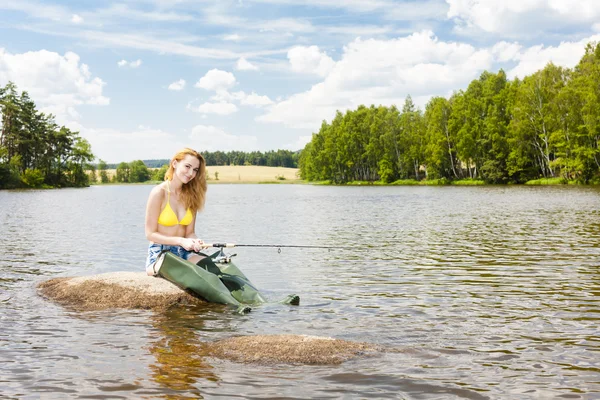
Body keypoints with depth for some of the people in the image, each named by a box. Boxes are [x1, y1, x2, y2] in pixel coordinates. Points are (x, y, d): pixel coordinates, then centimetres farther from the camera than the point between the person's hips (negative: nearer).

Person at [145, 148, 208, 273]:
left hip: (184, 253, 6)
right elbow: (150, 234, -8)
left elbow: (190, 232, 8)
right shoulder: (159, 193, -8)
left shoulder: (191, 195, 8)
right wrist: (181, 241, -18)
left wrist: (195, 242, -15)